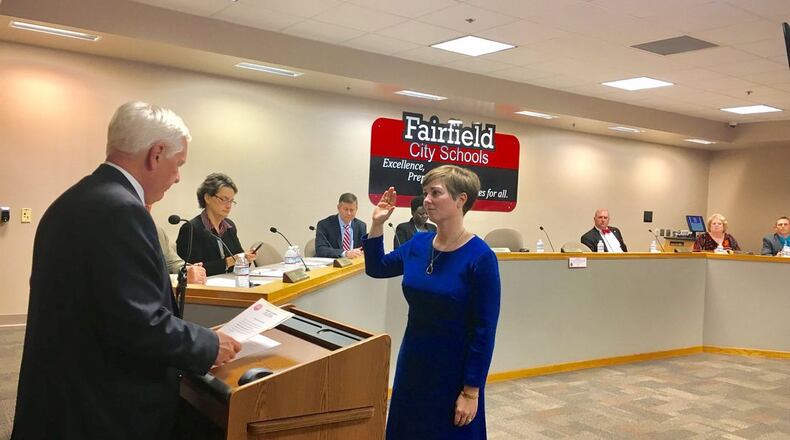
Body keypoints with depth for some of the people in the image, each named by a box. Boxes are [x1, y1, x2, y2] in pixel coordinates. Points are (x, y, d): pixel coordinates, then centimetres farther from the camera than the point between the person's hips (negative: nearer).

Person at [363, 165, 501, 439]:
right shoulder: (418, 244, -1)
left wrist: (471, 391, -15)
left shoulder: (480, 257, -18)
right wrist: (377, 224, 3)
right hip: (413, 363, 6)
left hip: (454, 372, -6)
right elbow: (376, 268, 16)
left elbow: (484, 331, -16)